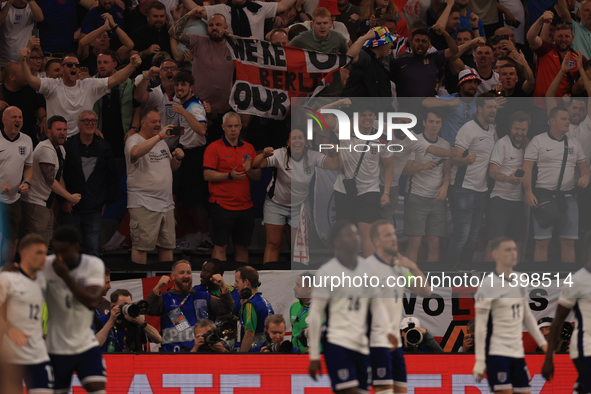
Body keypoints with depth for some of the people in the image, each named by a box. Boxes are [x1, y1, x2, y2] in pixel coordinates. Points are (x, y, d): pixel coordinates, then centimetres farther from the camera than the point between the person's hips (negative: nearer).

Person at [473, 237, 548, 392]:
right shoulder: (488, 286, -10)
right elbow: (480, 326, -11)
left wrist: (542, 342, 18)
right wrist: (480, 361, -14)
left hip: (517, 352, 7)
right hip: (497, 351, -7)